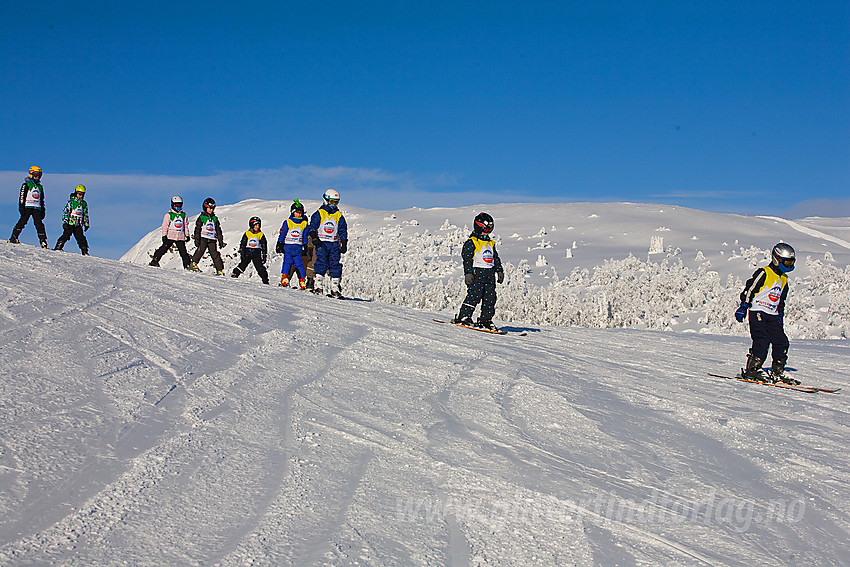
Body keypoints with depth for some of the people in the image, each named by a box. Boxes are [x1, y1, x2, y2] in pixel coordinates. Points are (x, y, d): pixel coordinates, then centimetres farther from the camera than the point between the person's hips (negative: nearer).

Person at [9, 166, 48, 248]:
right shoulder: (26, 185, 5)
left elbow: (42, 200, 26)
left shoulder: (40, 187, 22)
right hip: (27, 206, -4)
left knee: (39, 224, -4)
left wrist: (43, 211, 20)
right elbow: (22, 197, -2)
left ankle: (43, 241, -8)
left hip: (37, 208, 4)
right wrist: (21, 207, -12)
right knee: (23, 221, -12)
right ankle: (13, 238, -9)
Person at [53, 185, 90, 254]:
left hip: (78, 225, 4)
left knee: (81, 238, -1)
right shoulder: (71, 202, -2)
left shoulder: (84, 204, 14)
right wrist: (65, 222, -12)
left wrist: (86, 224, 18)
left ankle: (85, 252, 1)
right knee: (66, 235, -16)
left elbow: (86, 215, 23)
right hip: (70, 223, -4)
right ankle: (58, 247, -10)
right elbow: (65, 212, -5)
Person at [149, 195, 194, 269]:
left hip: (181, 237, 3)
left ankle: (187, 265, 4)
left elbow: (186, 225, 18)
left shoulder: (183, 215, 12)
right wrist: (164, 235, -8)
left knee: (183, 252, 1)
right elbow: (165, 225, -2)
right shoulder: (169, 215, 0)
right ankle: (154, 261, 3)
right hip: (170, 236, -3)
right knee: (164, 248, -5)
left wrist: (187, 235, 14)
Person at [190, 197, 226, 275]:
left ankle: (219, 270, -5)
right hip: (203, 238, -3)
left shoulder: (215, 218, 18)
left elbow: (218, 230, 22)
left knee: (214, 254, -3)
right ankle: (193, 263, -24)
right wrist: (197, 239, -8)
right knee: (201, 250, -25)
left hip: (212, 240, 3)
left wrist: (221, 241, 17)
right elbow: (197, 229, 1)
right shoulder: (201, 217, 6)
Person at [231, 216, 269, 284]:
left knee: (260, 268, -4)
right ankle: (235, 274, 4)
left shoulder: (261, 235, 7)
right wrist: (242, 253, -2)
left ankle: (265, 281, -1)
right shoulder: (247, 234, 4)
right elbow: (242, 244, 6)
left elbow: (264, 246, 10)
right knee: (242, 265, -8)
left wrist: (264, 256, 5)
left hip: (257, 254, 0)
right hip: (247, 253, 0)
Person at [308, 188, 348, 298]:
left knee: (335, 264, -3)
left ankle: (335, 288, 0)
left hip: (334, 244, 3)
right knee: (322, 263, -15)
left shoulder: (339, 216, 12)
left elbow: (343, 231, 15)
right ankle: (318, 285, -12)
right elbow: (313, 227, -2)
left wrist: (344, 244, 8)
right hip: (321, 243, -3)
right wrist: (314, 238, -17)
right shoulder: (319, 214, 2)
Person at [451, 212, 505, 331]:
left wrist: (499, 271, 18)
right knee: (474, 296, -13)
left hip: (490, 274, 7)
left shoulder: (491, 244, 20)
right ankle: (463, 317, -8)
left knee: (490, 297, 2)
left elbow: (496, 258, 26)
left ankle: (485, 320, 8)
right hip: (476, 273, -7)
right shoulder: (471, 242, -3)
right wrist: (468, 273, -18)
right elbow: (467, 258, -9)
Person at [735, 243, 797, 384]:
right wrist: (743, 307, -14)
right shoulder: (764, 273, -7)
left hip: (773, 316, 8)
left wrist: (781, 315, 22)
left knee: (781, 342, 1)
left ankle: (777, 372, 9)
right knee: (762, 341, -18)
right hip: (758, 313, -8)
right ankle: (751, 370, -15)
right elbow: (749, 289, -10)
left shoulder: (783, 279, 18)